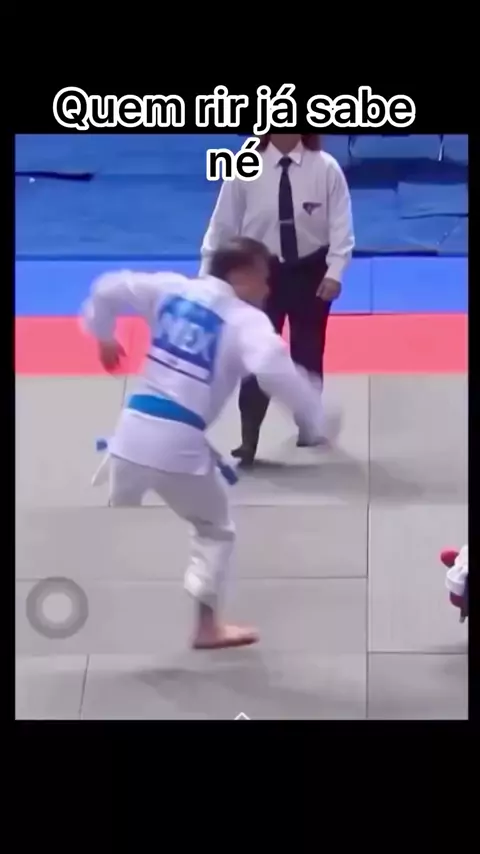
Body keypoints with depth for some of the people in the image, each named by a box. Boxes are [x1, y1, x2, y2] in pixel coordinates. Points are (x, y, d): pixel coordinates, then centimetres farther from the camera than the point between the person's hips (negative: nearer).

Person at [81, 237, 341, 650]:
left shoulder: (171, 288, 9)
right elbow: (275, 369, -24)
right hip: (179, 441, -5)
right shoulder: (246, 320, -6)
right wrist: (319, 420, -17)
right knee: (216, 528, 18)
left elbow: (108, 289, 13)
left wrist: (104, 335, 30)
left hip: (134, 428, 5)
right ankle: (205, 624, 16)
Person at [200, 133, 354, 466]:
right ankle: (249, 440, 4)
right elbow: (223, 223, -4)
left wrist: (334, 271, -18)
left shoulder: (325, 167, -11)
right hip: (262, 272, -1)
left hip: (310, 272, 1)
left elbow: (341, 224, -8)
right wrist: (207, 275, -2)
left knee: (308, 355, 17)